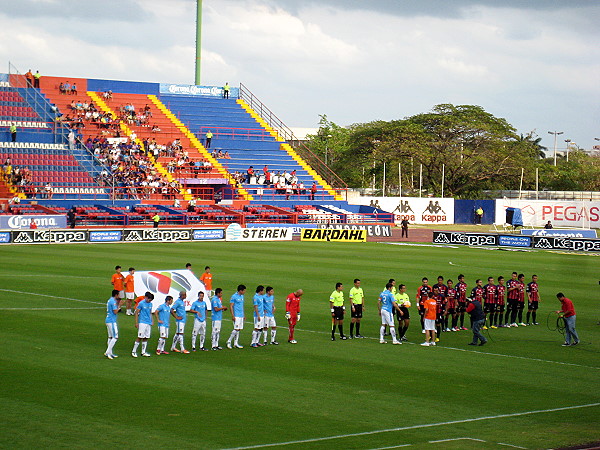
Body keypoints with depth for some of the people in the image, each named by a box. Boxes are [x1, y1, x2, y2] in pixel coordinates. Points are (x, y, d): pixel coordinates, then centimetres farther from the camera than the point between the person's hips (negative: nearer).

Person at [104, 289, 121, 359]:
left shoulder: (110, 300, 14)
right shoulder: (113, 301, -16)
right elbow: (115, 311, -19)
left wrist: (117, 304, 19)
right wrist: (119, 306, -8)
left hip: (108, 320, 10)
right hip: (112, 321, -10)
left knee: (110, 337, 13)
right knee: (115, 337, -9)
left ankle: (110, 353, 15)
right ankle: (108, 352, -12)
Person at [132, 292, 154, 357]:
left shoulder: (150, 304, 12)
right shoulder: (141, 303, -8)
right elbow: (136, 313, -6)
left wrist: (151, 321, 16)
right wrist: (136, 323, -9)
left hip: (148, 323, 7)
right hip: (142, 322, -7)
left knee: (146, 338, 8)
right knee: (140, 337, -9)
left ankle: (143, 352, 15)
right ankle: (134, 351, -3)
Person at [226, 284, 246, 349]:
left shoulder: (242, 296, 13)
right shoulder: (234, 296, -11)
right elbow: (231, 306, -12)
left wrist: (243, 315, 21)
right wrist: (232, 316, -17)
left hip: (241, 316, 8)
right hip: (236, 316, -8)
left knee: (239, 330, 7)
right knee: (236, 329, -12)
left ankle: (236, 343, 11)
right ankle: (229, 341, -3)